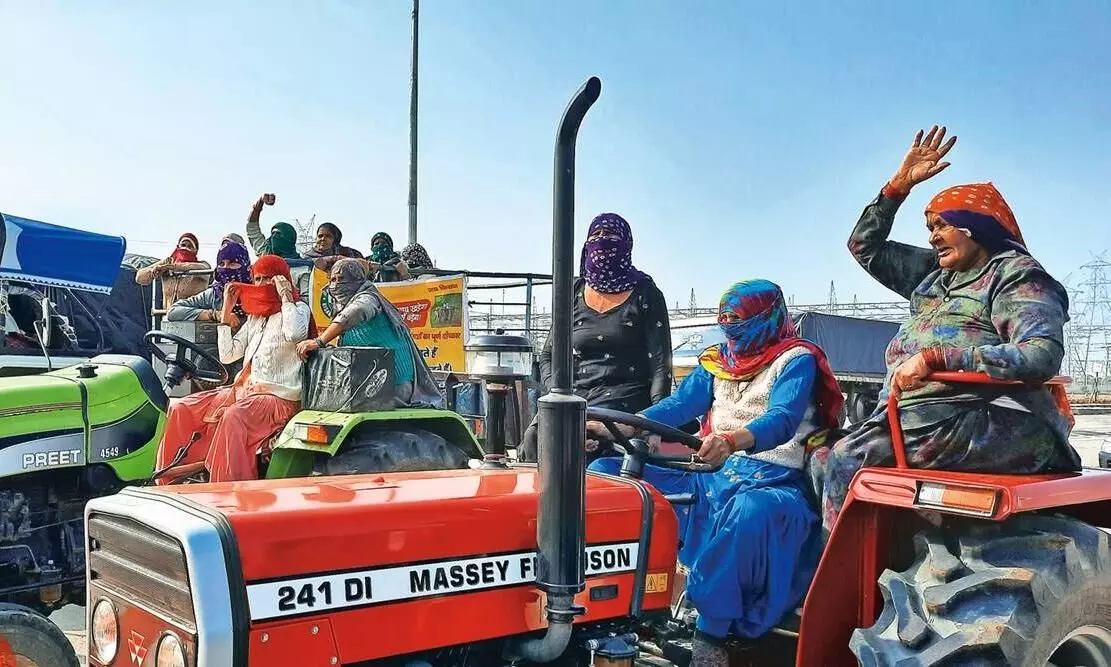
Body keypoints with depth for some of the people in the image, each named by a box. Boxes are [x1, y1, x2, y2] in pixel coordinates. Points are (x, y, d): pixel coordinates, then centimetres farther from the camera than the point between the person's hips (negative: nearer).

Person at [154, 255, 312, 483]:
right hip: (243, 390, 8)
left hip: (278, 396, -8)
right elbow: (227, 355, 15)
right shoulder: (254, 317, 22)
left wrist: (285, 295, -12)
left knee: (233, 416, -37)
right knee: (181, 409, -4)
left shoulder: (298, 309, 2)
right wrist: (226, 311, 13)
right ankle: (169, 479, 1)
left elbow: (294, 334, -24)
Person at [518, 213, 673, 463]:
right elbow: (548, 356, 16)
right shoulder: (574, 294, 15)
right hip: (575, 398, 3)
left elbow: (661, 364, -1)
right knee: (534, 437, -26)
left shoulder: (645, 295, 5)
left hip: (625, 397, -3)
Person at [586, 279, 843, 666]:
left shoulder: (796, 359, -4)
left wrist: (733, 440, -44)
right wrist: (615, 427, -10)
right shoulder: (718, 360, 15)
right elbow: (680, 405, 5)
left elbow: (782, 422, -22)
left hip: (770, 481, -6)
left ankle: (710, 631, -33)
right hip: (715, 474, 7)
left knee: (748, 511, -44)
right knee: (607, 471, -8)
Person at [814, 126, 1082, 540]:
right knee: (826, 463, -6)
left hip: (994, 425, -8)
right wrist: (900, 184, 20)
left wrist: (936, 357, -21)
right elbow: (865, 246, 32)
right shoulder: (934, 273, 23)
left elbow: (1042, 356, -19)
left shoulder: (1017, 275, -2)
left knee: (848, 461, -18)